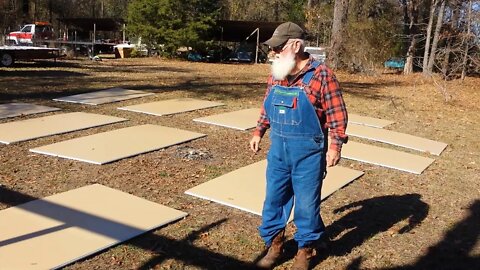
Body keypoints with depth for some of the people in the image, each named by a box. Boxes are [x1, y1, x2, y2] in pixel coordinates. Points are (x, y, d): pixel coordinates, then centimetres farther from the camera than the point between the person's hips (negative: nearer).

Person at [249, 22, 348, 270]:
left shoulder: (321, 75, -13)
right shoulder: (276, 74, 5)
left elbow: (336, 113, -12)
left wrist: (335, 145, -15)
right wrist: (259, 131, 17)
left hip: (308, 152, -5)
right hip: (278, 149, 6)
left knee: (306, 202, 7)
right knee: (274, 198, 13)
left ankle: (305, 249, 25)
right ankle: (274, 243, 30)